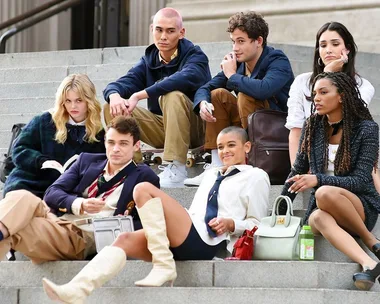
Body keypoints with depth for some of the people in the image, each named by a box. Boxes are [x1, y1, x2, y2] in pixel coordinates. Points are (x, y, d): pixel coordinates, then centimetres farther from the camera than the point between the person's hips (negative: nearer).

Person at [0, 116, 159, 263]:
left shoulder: (144, 177, 11)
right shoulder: (87, 160, 22)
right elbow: (52, 193, 10)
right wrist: (79, 204, -12)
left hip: (83, 239, -4)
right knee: (21, 198, -33)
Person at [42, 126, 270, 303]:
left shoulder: (256, 177, 14)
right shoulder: (211, 176, 35)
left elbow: (257, 224, 9)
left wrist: (231, 224, -8)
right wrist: (173, 220, 10)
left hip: (206, 241, -7)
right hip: (184, 241, 7)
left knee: (144, 189, -19)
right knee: (125, 239, -20)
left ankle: (164, 266, -23)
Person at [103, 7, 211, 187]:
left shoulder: (194, 56, -10)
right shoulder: (149, 60, 6)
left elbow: (185, 78, -34)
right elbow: (120, 84, -6)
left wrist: (139, 95, -40)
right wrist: (114, 96, -33)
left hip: (194, 128, -5)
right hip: (162, 127, 5)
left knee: (173, 96, -34)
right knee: (112, 108, -11)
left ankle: (176, 169, -35)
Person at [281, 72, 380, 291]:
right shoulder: (313, 127, 7)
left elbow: (360, 181, -13)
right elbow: (298, 172, 15)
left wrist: (318, 180, -26)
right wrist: (280, 211, 11)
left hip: (361, 205, -3)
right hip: (323, 208, 3)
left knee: (325, 193, -37)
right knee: (320, 219, -36)